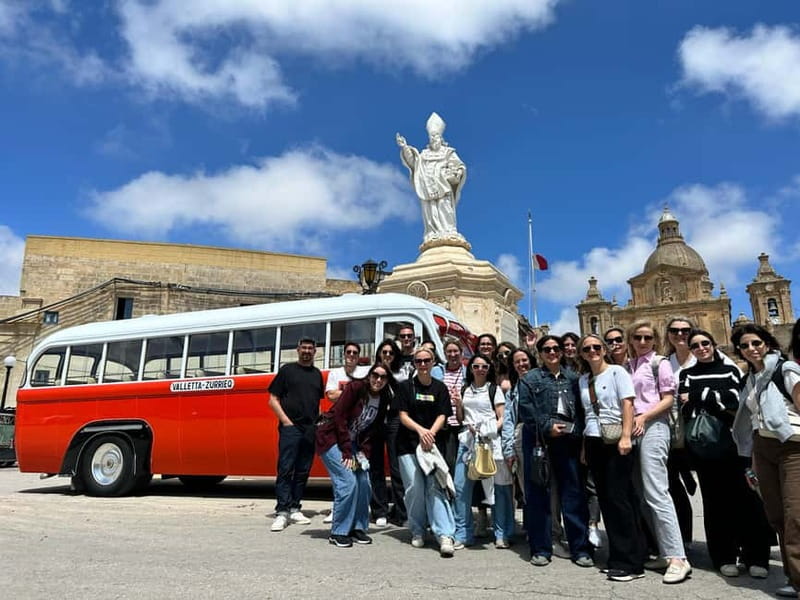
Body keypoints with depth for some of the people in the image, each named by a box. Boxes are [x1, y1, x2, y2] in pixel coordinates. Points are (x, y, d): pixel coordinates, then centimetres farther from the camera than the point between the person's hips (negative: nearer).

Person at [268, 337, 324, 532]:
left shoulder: (317, 374, 16)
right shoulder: (287, 370, 4)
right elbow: (273, 400, 1)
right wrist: (286, 421, -9)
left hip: (311, 429, 5)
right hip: (290, 427, -4)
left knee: (302, 471, 8)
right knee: (285, 469, -7)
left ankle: (294, 509, 17)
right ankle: (282, 512, -4)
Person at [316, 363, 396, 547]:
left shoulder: (383, 400, 0)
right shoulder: (355, 388, -19)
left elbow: (372, 430, 4)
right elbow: (339, 417, -20)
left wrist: (364, 453, -9)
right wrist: (347, 452, -19)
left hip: (353, 442, 7)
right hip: (331, 437, -7)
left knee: (364, 483, 1)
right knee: (348, 482, -15)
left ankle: (358, 527, 18)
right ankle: (338, 532, -2)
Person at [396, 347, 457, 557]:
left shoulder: (440, 388, 8)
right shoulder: (406, 386, 4)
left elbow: (442, 416, 2)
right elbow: (403, 416, -2)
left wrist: (431, 432, -17)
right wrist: (420, 430, -19)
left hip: (431, 443, 1)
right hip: (408, 444, 0)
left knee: (436, 486, -11)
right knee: (414, 488, -4)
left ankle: (445, 535, -13)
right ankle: (417, 532, 16)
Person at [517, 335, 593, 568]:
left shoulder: (572, 377, 12)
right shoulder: (530, 379, 4)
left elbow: (581, 408, 8)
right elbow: (525, 410, -4)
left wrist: (576, 430, -7)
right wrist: (547, 426, -12)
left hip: (568, 439, 2)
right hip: (538, 440, -2)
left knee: (574, 492, 3)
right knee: (538, 493, 3)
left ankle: (580, 548, 13)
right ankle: (540, 548, 13)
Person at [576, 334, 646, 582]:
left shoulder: (617, 372, -2)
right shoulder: (583, 380, 14)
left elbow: (627, 404, -10)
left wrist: (626, 436, -20)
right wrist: (585, 447, 12)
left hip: (616, 442, -6)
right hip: (593, 443, 6)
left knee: (618, 498, -7)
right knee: (605, 499, 8)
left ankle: (631, 563, 1)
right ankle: (618, 557, 17)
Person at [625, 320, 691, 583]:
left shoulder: (660, 363, 0)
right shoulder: (627, 366, 14)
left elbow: (668, 399, -5)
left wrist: (643, 417, -16)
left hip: (653, 427, -6)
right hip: (633, 431, 6)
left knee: (656, 493, -12)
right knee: (644, 495, 8)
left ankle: (678, 558, -8)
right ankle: (665, 552, 17)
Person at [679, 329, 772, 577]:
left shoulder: (730, 370, 11)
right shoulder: (687, 375, 10)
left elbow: (735, 403, -4)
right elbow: (686, 410, -2)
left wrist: (701, 395, -7)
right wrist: (718, 400, -7)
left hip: (731, 440, 0)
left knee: (744, 495, -2)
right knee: (715, 498, 4)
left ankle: (755, 556, 9)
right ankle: (725, 557, 13)